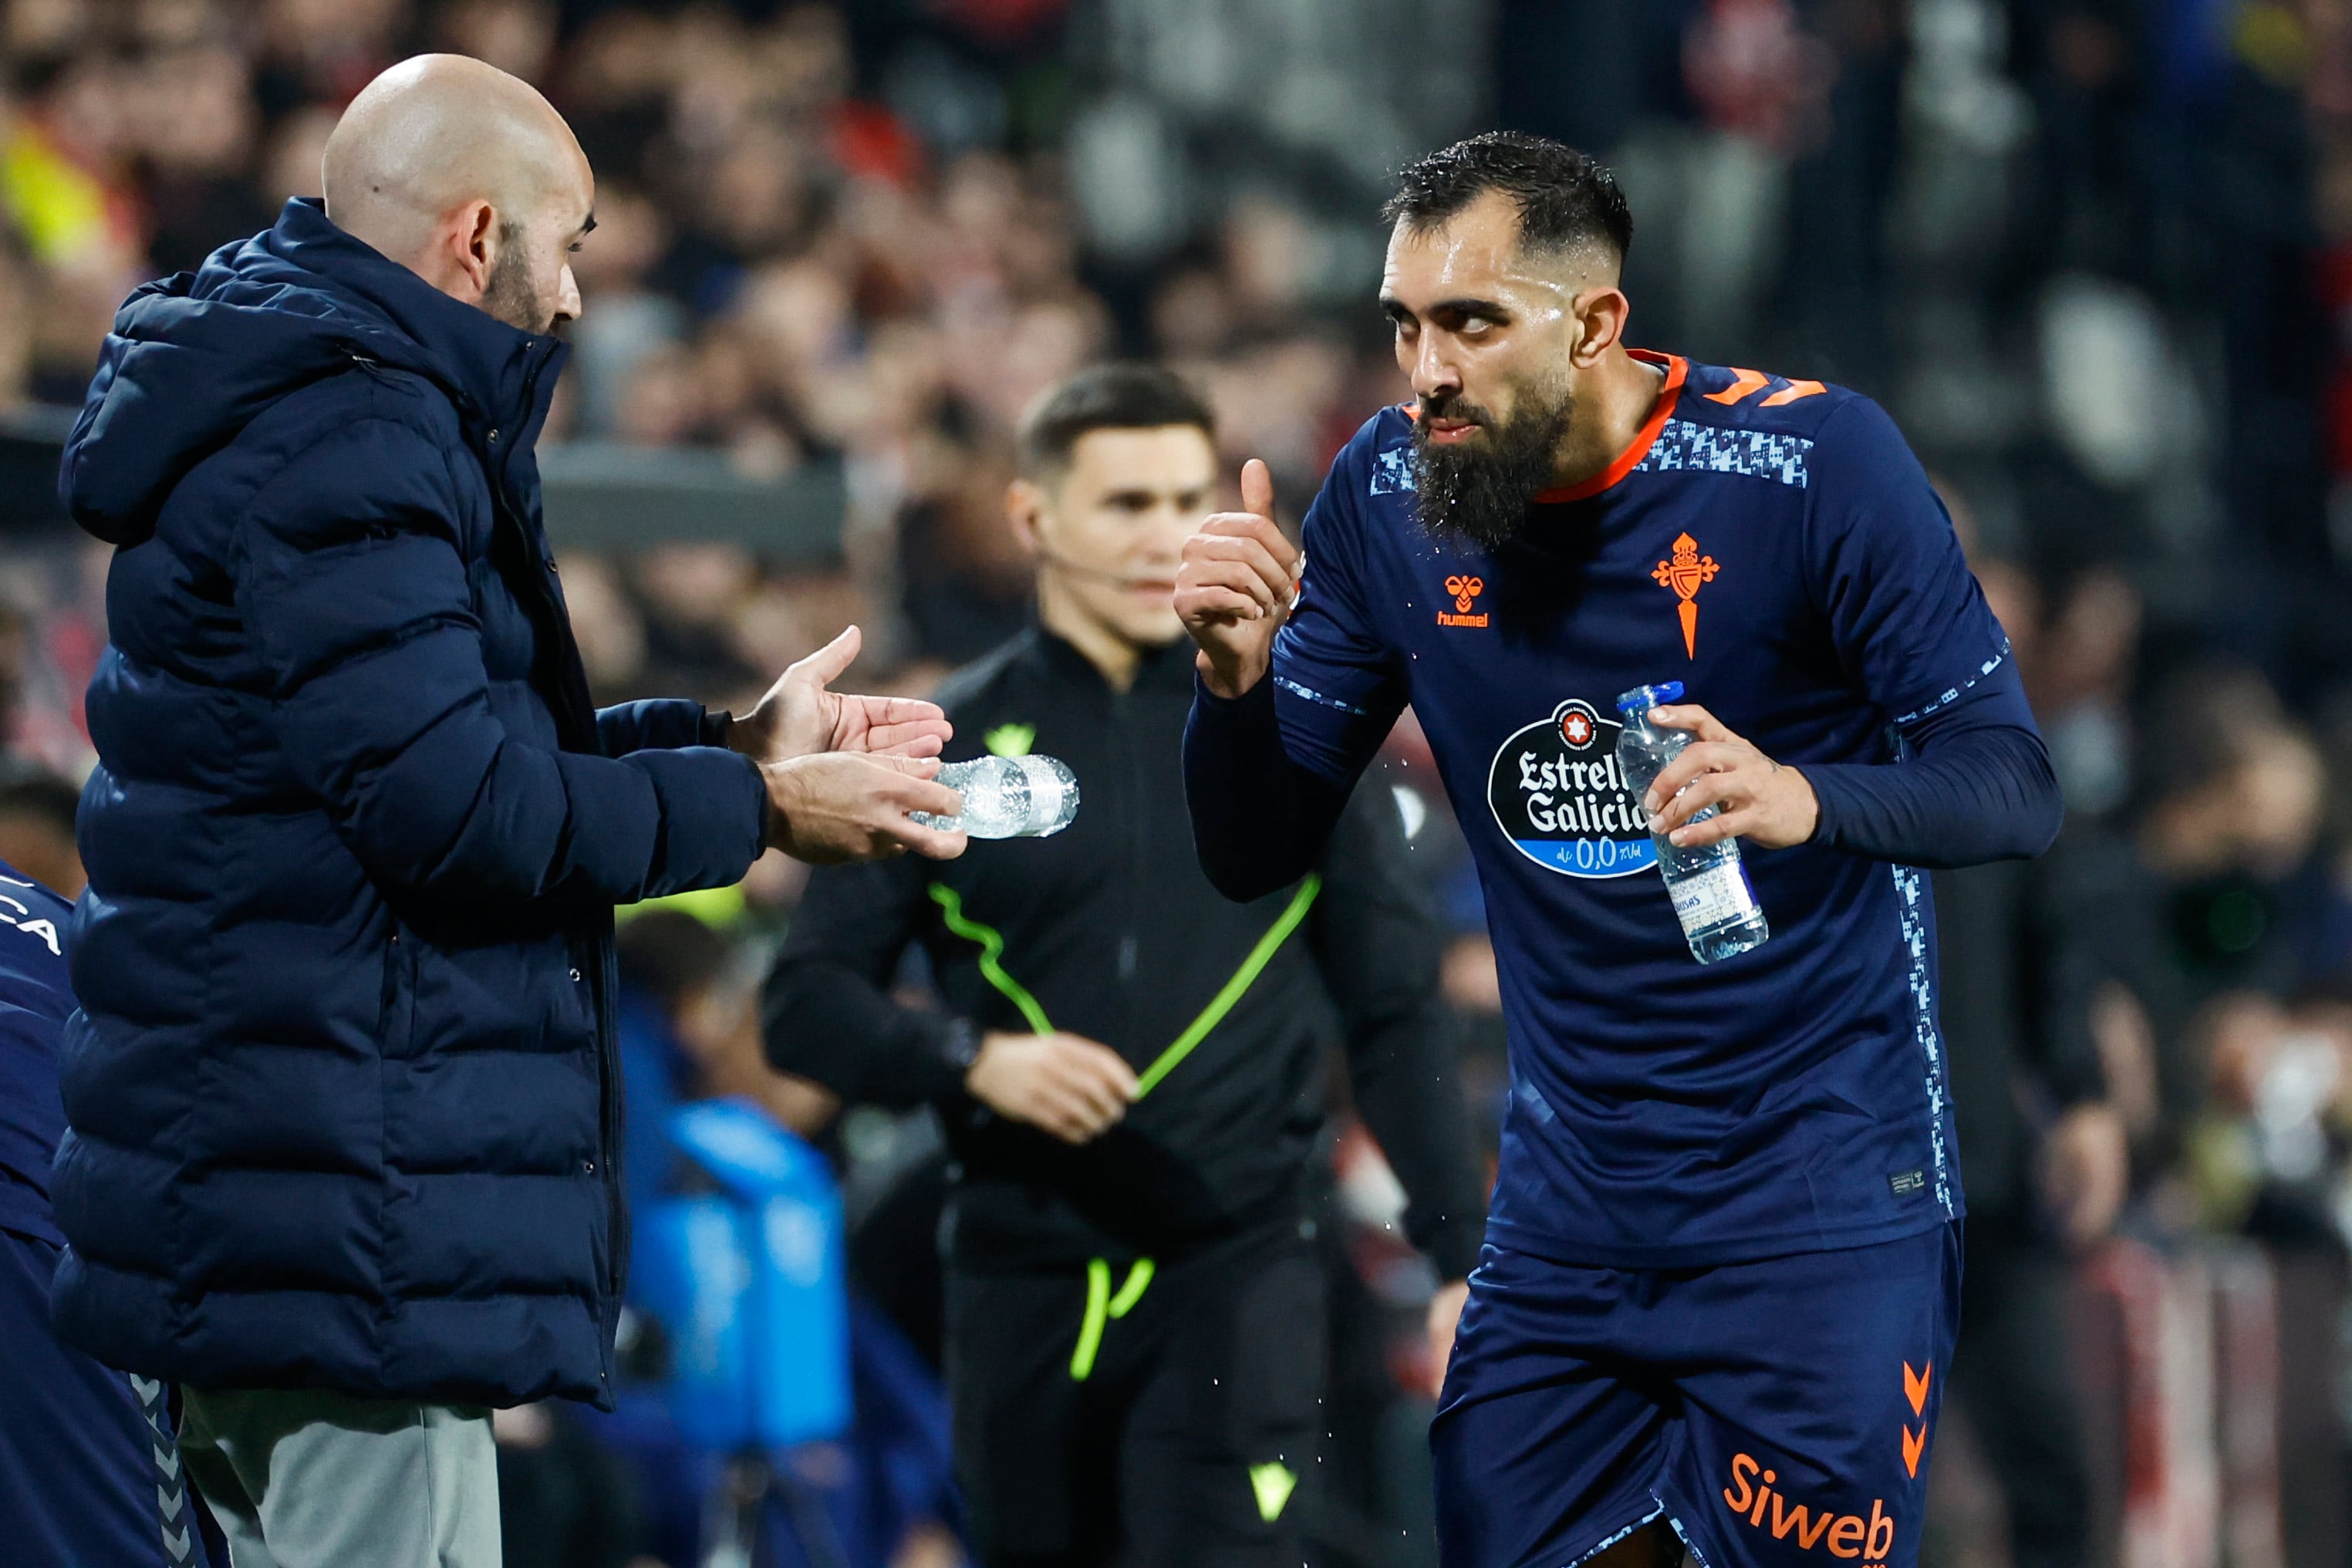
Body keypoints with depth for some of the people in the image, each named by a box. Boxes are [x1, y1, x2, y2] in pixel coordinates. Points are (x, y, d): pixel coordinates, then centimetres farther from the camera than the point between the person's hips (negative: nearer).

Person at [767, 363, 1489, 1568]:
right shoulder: (949, 746, 5)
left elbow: (1395, 1013, 9)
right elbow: (807, 1001, 1)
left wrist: (1462, 1254, 3)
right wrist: (972, 1061, -17)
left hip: (1239, 1268, -2)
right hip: (1022, 1277, 2)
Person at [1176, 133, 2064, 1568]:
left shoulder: (1812, 462, -12)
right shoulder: (1391, 494, 0)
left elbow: (2015, 791, -14)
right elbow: (1256, 857, 4)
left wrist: (1803, 797, -34)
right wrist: (1237, 672, -18)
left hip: (1817, 1196, -4)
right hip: (1569, 1208, 4)